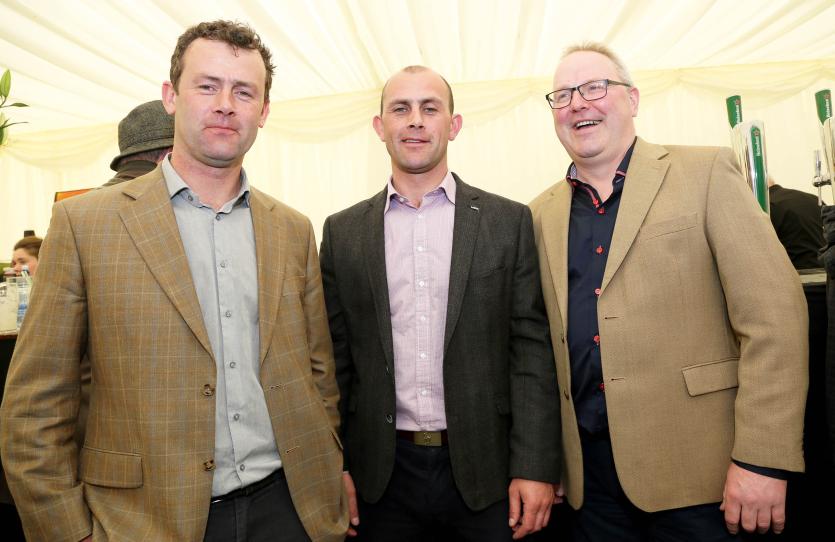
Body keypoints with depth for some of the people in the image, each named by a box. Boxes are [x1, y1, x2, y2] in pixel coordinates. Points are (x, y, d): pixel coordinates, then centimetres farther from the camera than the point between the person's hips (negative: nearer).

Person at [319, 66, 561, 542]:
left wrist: (536, 468, -7)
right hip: (382, 474, 2)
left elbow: (532, 348, -3)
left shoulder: (508, 222, -1)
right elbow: (335, 359, 4)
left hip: (486, 468, -1)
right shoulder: (344, 232, 3)